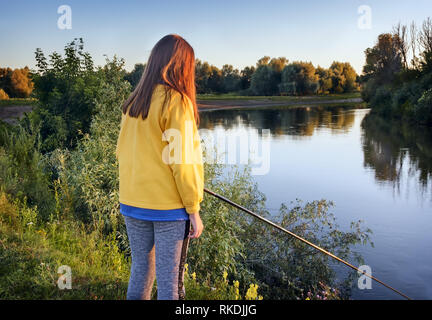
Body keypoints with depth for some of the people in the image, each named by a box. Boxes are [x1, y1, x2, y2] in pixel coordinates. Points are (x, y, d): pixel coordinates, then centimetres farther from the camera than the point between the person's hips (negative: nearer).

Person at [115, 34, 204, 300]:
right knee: (170, 281, 4)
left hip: (132, 205, 6)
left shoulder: (132, 102, 6)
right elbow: (182, 162, -14)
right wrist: (194, 210, -7)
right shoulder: (176, 101, -13)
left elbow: (122, 153, 11)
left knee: (140, 272, 19)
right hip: (168, 207, -6)